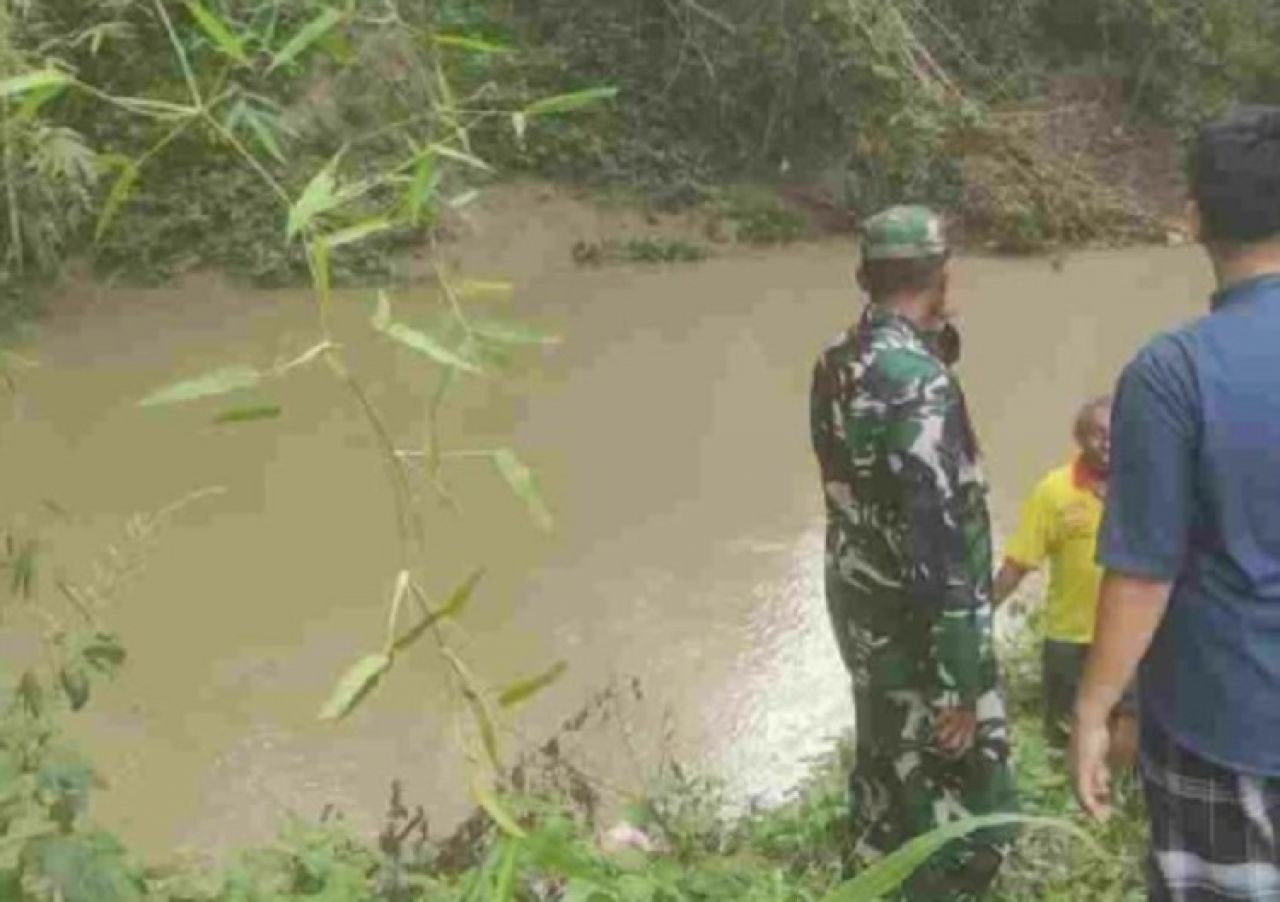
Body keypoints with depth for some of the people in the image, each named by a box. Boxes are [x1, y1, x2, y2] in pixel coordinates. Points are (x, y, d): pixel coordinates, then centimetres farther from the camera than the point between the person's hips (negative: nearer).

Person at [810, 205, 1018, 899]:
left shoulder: (837, 364, 0)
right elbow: (939, 543, -27)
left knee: (888, 774, 24)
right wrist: (957, 685, -22)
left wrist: (934, 341, 5)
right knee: (973, 811, 2)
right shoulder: (920, 384, -25)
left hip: (860, 609, 9)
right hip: (918, 628, -9)